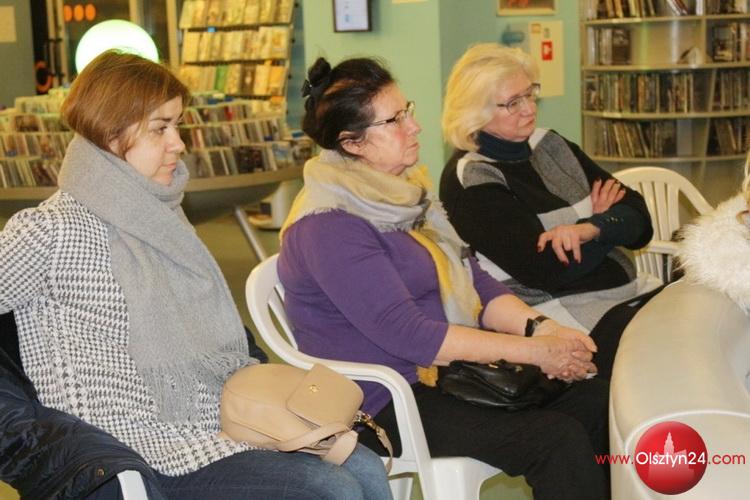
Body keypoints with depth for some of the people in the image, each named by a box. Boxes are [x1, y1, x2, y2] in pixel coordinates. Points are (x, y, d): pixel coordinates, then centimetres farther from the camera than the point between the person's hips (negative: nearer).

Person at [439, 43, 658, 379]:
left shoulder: (551, 146, 14)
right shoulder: (468, 181, -7)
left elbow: (640, 221, 7)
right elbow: (547, 269, -17)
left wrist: (591, 229, -14)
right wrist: (608, 225, -3)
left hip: (630, 291, 8)